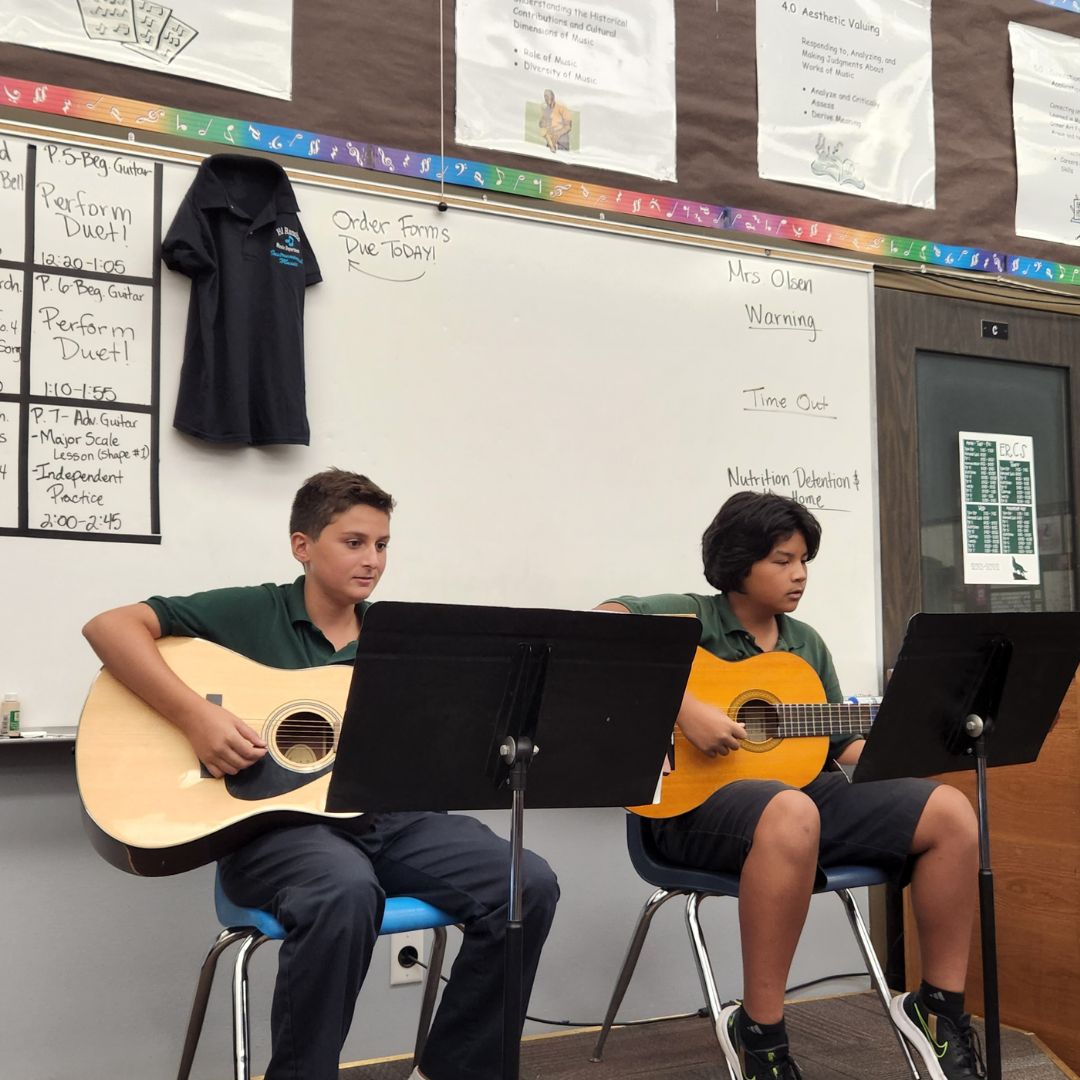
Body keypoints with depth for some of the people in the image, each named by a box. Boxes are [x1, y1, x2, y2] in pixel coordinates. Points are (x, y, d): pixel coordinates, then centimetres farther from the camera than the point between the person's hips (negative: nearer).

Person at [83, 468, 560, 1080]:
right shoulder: (250, 614, 2)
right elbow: (111, 626, -7)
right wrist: (195, 716, -19)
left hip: (387, 821, 5)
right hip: (274, 823, -5)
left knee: (529, 885, -16)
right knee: (347, 892, -40)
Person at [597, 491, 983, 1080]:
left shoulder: (806, 643, 19)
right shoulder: (691, 618, -3)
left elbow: (843, 744, 20)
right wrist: (683, 707, -27)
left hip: (804, 790, 7)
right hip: (696, 799, -7)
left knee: (950, 810, -10)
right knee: (792, 815, -42)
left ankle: (941, 1006, 4)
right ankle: (757, 1033, -25)